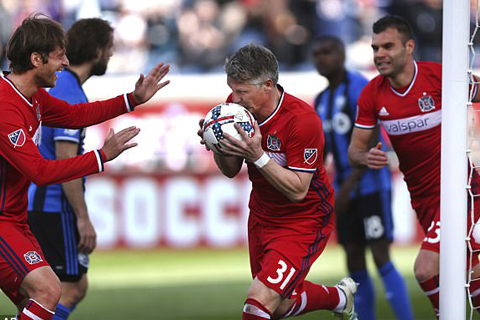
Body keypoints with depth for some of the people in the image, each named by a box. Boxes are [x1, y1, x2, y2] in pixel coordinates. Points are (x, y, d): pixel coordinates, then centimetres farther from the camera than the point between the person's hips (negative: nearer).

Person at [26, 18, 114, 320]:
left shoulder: (51, 84, 13)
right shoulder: (71, 95, -17)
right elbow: (66, 161, -22)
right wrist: (83, 218, -20)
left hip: (34, 201, 10)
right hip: (54, 206, -10)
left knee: (76, 286, 13)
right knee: (70, 290, -4)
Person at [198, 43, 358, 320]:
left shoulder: (302, 120, -27)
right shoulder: (237, 105, -9)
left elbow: (297, 190, -27)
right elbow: (231, 171, 1)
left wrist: (257, 155, -36)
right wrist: (218, 147, -21)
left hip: (304, 220, -7)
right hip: (262, 214, 7)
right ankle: (340, 296, 46)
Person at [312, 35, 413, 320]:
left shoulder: (359, 88, -13)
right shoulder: (322, 101, 12)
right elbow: (322, 151, 17)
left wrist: (349, 184, -25)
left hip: (372, 185, -8)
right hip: (345, 190, 8)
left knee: (382, 259, -13)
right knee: (355, 264, 5)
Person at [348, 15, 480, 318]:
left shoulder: (439, 76, -15)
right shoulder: (372, 94, -3)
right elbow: (355, 150, 3)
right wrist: (366, 157, -19)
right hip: (421, 197, 5)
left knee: (426, 270, -20)